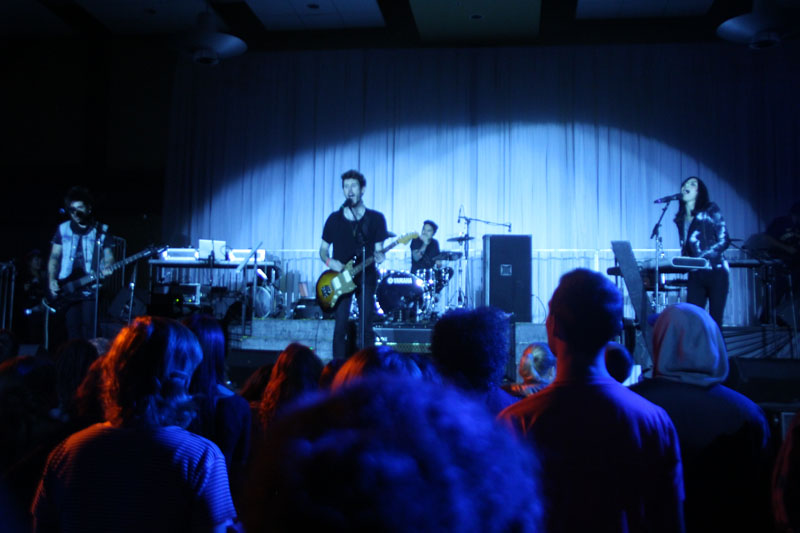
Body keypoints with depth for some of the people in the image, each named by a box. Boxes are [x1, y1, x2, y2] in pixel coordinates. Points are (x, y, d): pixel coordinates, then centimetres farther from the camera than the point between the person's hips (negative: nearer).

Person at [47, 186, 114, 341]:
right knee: (72, 332, 1)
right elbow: (54, 257, 10)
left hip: (90, 289, -2)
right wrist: (51, 280, -2)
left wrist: (106, 268, -15)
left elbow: (109, 256, 7)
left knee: (88, 332, -7)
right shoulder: (63, 229, 10)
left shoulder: (101, 231, 6)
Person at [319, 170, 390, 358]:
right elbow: (323, 249, 13)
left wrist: (378, 256, -18)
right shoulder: (334, 218, 7)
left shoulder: (375, 218, 4)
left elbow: (378, 248, 5)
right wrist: (329, 261, -8)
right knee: (340, 326, -5)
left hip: (366, 277, -1)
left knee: (366, 326, -3)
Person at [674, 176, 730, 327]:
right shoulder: (681, 218, 13)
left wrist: (705, 257, -18)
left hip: (715, 272, -4)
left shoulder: (711, 211, 0)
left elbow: (724, 240, -7)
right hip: (695, 275, 4)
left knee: (715, 321, -2)